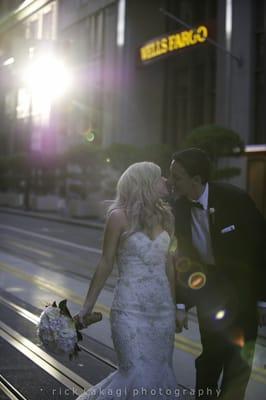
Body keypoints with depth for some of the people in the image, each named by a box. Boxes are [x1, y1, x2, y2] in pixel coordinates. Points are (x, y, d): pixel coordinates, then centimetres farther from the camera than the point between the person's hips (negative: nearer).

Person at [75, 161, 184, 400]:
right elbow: (106, 263, -3)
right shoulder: (120, 216, -7)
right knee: (138, 374, -8)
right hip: (131, 309, -5)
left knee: (160, 373, 7)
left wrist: (175, 304, 17)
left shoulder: (165, 216, 8)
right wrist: (88, 306, 0)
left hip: (163, 308, 5)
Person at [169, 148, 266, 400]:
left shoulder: (234, 199, -21)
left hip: (242, 290, -3)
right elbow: (180, 257, -1)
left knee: (238, 359, 1)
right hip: (209, 291, 3)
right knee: (211, 355, 10)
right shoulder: (178, 208, -10)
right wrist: (180, 303, -4)